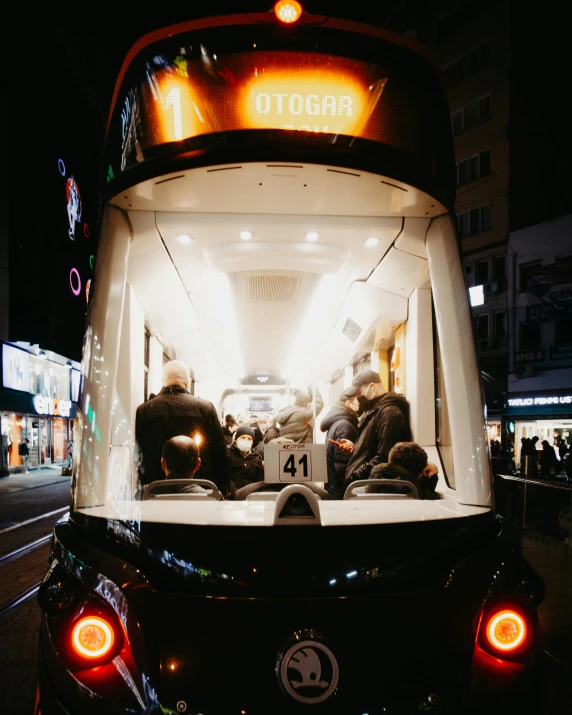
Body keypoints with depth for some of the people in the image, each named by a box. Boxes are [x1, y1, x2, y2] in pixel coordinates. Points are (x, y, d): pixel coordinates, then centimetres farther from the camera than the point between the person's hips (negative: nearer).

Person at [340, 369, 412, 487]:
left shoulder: (389, 412, -16)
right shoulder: (374, 409, 18)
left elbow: (383, 459, -22)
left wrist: (354, 476, -18)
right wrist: (354, 447, 10)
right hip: (360, 481, 10)